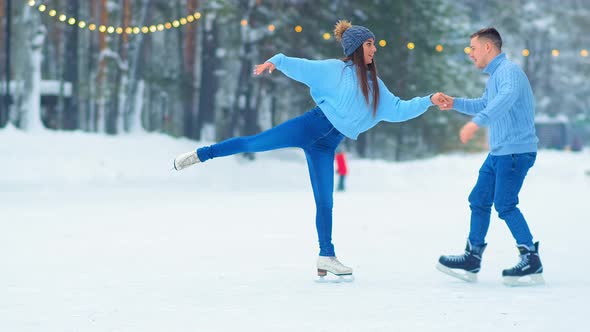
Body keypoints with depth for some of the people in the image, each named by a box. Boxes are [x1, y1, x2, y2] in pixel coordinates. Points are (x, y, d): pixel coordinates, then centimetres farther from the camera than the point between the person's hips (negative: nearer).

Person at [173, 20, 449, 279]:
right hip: (311, 125, -3)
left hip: (326, 145, 3)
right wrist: (275, 61, -17)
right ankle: (199, 155, 5)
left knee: (325, 202, 0)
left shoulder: (375, 86, 14)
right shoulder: (333, 69, 1)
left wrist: (428, 100, 4)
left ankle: (326, 257, 5)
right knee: (254, 143, -11)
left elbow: (399, 110, 13)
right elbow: (298, 66, -1)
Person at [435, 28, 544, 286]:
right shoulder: (495, 75, 18)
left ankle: (532, 262, -6)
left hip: (516, 151, -10)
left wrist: (476, 122, -46)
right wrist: (455, 103, 20)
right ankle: (472, 260, 18)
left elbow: (507, 98, -37)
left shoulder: (508, 71, -15)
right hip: (499, 151, 10)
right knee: (479, 200, 11)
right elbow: (484, 104, 34)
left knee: (505, 204, -11)